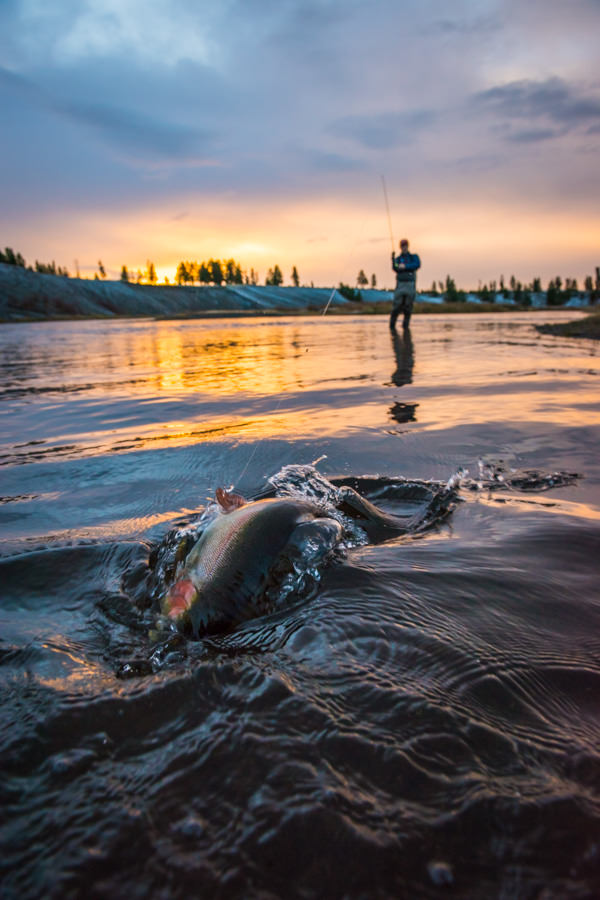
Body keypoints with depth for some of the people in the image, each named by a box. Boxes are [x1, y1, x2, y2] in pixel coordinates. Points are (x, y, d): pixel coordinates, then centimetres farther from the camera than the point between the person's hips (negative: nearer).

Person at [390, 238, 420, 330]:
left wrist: (405, 266, -20)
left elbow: (417, 265, -10)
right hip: (400, 284, 0)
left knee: (408, 305, -1)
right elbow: (396, 269, -5)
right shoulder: (398, 259, 12)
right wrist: (393, 261, -23)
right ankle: (392, 324, 1)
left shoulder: (414, 257, 11)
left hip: (411, 284, 0)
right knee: (397, 304, -8)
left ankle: (405, 325, 7)